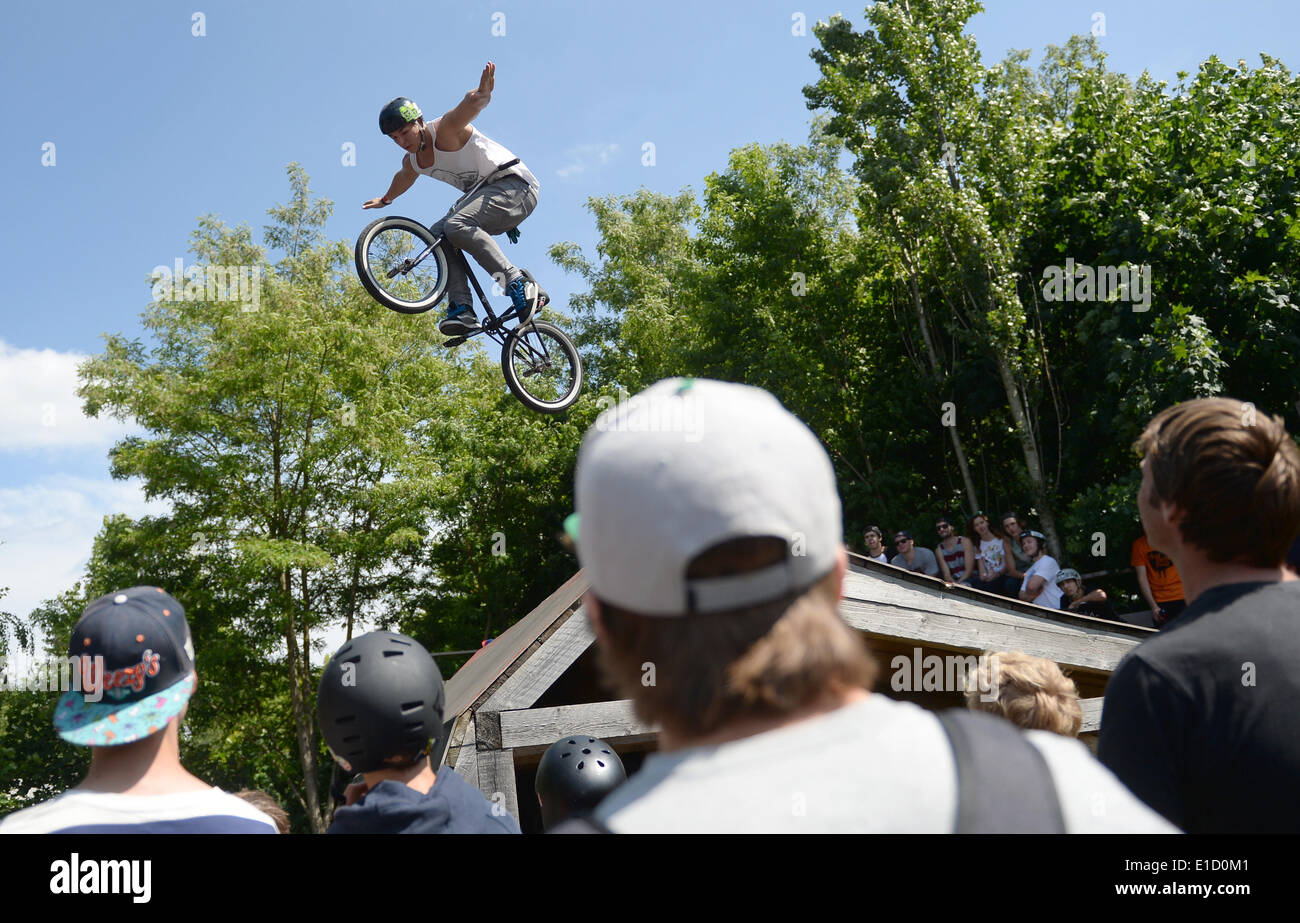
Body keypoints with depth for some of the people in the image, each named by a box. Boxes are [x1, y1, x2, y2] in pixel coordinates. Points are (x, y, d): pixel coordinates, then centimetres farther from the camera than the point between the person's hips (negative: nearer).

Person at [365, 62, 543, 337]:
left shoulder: (444, 131, -15)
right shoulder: (412, 162, 10)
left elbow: (472, 104, -32)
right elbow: (404, 178, 35)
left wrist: (483, 92, -55)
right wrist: (386, 199, 52)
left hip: (515, 184, -9)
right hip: (487, 194, 9)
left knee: (457, 226, -29)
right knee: (438, 234, -3)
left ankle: (518, 284, -31)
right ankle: (462, 311, -14)